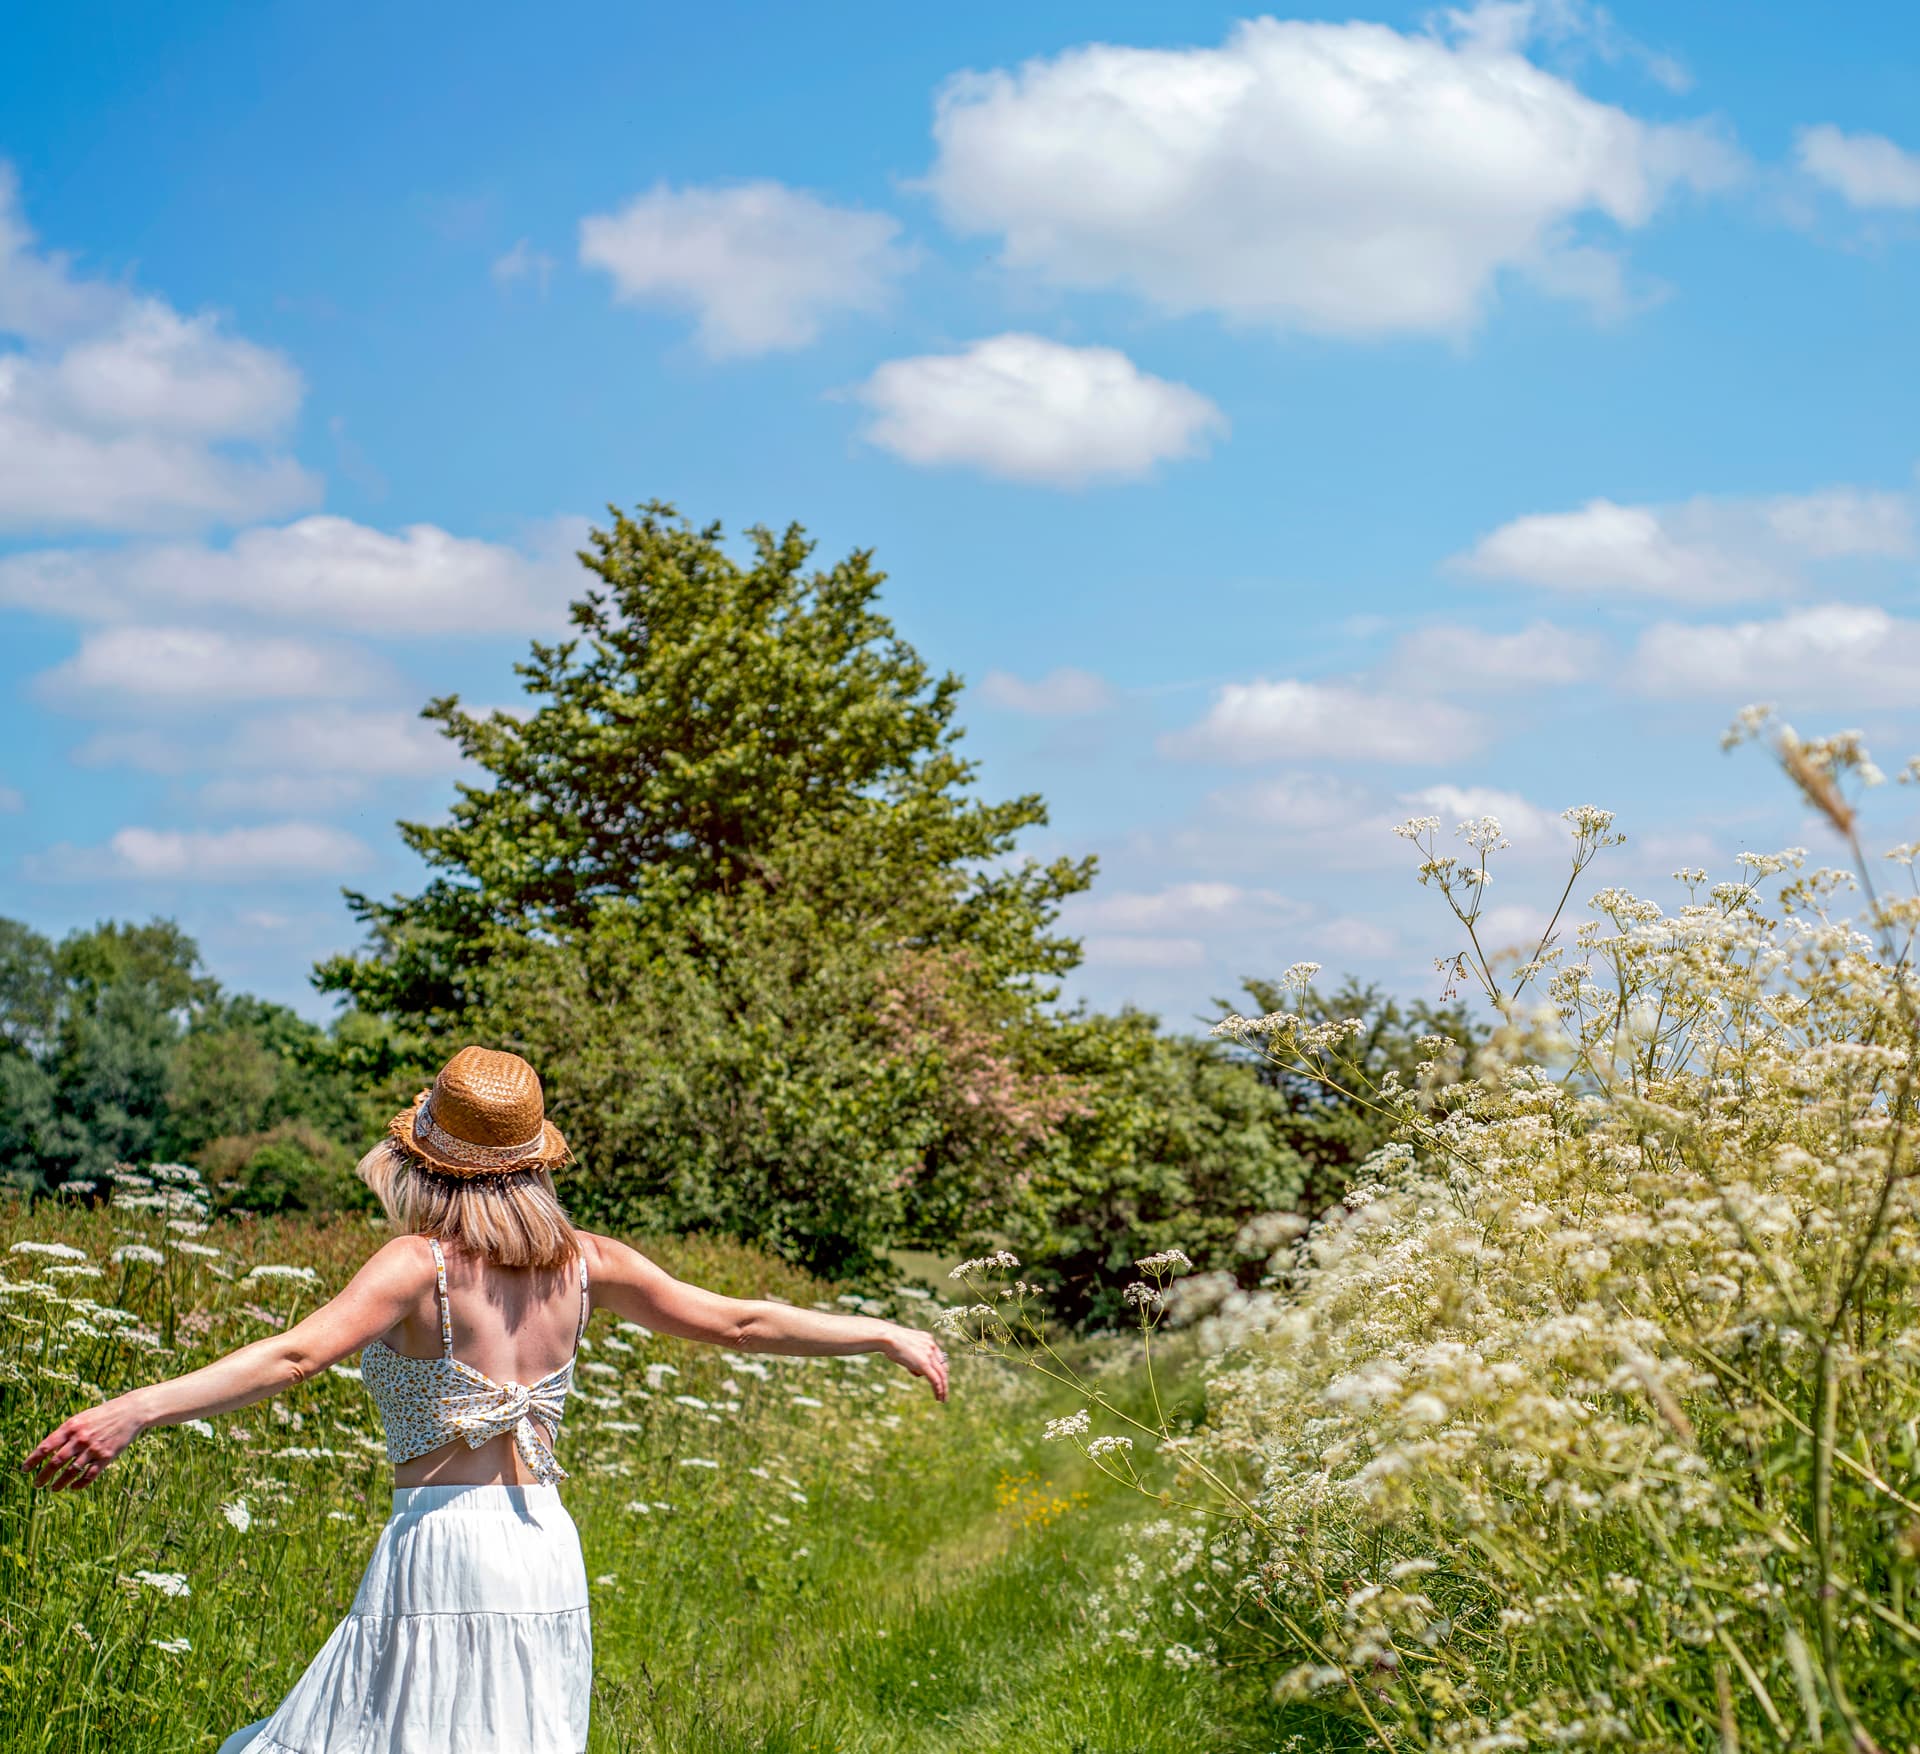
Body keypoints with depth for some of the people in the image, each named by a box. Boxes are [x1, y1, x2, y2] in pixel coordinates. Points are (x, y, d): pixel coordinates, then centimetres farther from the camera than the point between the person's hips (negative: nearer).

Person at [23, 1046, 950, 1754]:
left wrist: (131, 1412, -31)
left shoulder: (421, 1264, -9)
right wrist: (886, 1334, 23)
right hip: (549, 1551, 6)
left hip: (444, 1544, -6)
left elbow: (293, 1355, -24)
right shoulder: (584, 1263, 6)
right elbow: (738, 1320, 11)